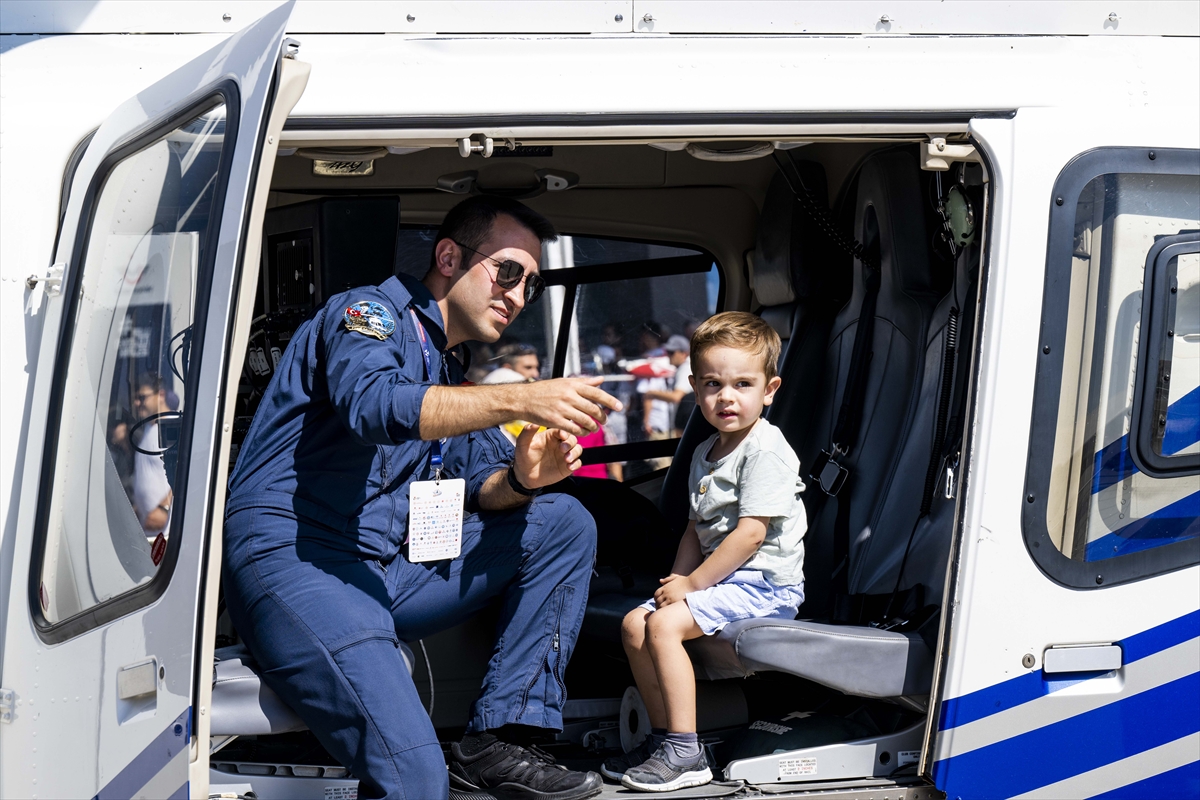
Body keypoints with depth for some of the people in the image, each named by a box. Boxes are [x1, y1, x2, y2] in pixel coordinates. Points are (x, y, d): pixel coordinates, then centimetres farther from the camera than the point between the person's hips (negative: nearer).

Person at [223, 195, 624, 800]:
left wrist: (521, 479, -7)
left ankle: (495, 742, -2)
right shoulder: (371, 311, -3)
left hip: (386, 571, 9)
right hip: (293, 562, -9)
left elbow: (478, 483, 17)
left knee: (563, 524, 4)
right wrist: (521, 400, -32)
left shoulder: (447, 372, 25)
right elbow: (373, 405, -25)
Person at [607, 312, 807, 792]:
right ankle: (664, 735, 8)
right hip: (721, 579, 9)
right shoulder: (705, 454, 14)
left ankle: (685, 753, -19)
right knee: (634, 623, 1)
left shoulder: (767, 451, -15)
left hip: (765, 583, -9)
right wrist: (677, 581, 2)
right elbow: (697, 528, 19)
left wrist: (693, 583, -15)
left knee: (665, 625, -22)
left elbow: (750, 533, -20)